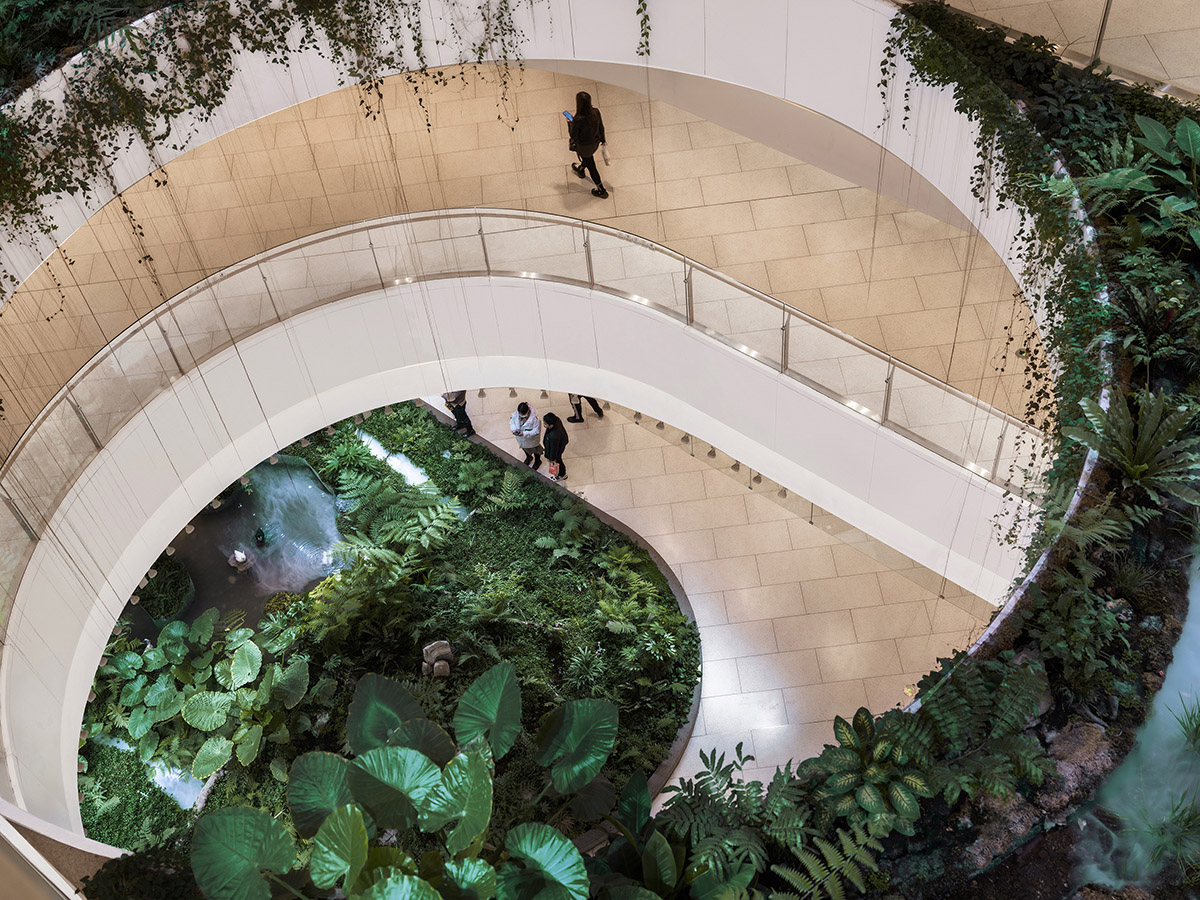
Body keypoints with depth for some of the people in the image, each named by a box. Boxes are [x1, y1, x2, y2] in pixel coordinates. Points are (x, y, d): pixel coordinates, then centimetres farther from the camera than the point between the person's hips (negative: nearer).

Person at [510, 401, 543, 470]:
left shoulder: (534, 418, -40)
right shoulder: (516, 414, -25)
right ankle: (528, 457, 68)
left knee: (535, 450, 26)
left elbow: (536, 431, -33)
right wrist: (514, 429, -29)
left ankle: (537, 461, 57)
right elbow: (511, 422, -7)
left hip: (532, 440, -5)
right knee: (524, 448, 34)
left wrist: (524, 434, -41)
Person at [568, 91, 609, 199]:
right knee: (587, 158, 37)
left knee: (591, 166, 19)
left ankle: (601, 190, 33)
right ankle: (580, 170, 70)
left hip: (584, 146, -5)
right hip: (595, 142, 6)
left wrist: (570, 124, -5)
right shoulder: (596, 112, -21)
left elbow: (573, 135, -22)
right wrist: (602, 139, 14)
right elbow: (601, 127, -4)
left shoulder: (578, 119, -38)